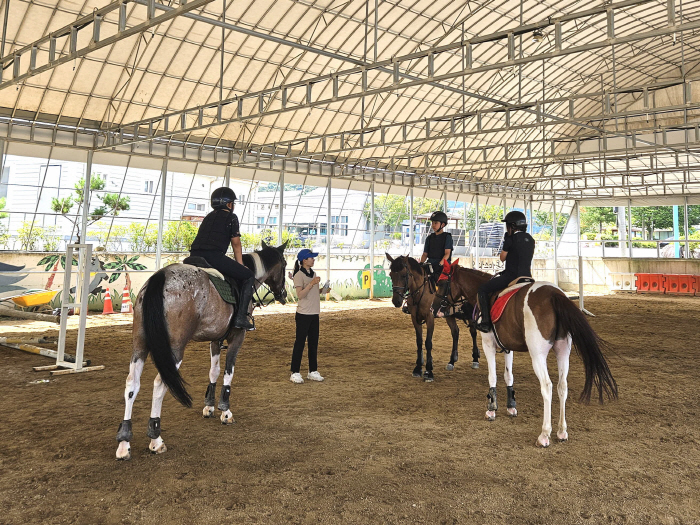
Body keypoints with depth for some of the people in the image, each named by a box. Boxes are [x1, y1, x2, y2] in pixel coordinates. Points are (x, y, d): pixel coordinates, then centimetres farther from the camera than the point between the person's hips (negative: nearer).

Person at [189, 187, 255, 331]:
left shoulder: (208, 217, 29)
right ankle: (241, 317, -8)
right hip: (214, 256, -7)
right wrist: (240, 266, 19)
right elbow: (236, 244, 8)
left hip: (195, 255, 7)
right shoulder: (231, 217, 9)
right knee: (249, 277, 4)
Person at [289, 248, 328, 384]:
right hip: (303, 314, -8)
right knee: (300, 342, -3)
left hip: (314, 313, 8)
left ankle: (313, 371, 20)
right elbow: (300, 295, -19)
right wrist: (312, 284, -26)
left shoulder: (313, 274, 14)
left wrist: (323, 290, 5)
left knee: (314, 342, 11)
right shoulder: (299, 275, -11)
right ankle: (295, 373, 3)